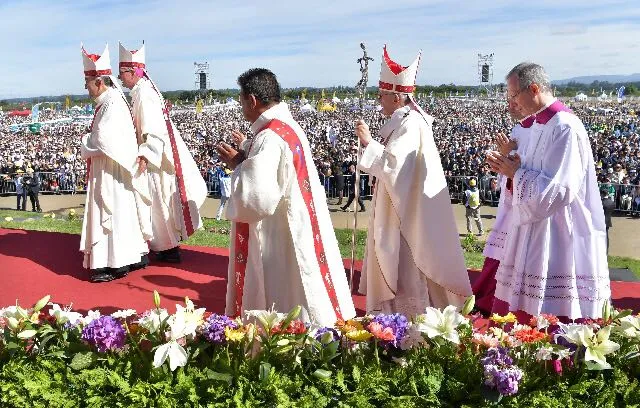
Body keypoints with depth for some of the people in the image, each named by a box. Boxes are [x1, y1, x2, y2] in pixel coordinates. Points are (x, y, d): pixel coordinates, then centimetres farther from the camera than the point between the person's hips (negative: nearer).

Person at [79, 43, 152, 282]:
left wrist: (85, 143, -7)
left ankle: (116, 264, 2)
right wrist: (90, 142, 4)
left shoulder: (112, 104, -18)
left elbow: (103, 140, -24)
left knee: (114, 213, -4)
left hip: (112, 171, -10)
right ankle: (137, 255, 23)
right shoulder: (110, 100, 11)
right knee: (123, 213, 14)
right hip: (111, 170, 10)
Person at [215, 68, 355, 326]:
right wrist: (247, 157, 9)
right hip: (297, 226, 10)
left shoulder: (269, 138, -22)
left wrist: (237, 165, -12)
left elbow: (258, 198, -27)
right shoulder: (289, 126, 8)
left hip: (279, 237, -10)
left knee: (281, 320, 4)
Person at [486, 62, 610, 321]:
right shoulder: (538, 125, 11)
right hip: (535, 230, 9)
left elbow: (558, 190, -24)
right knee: (521, 308, 14)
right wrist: (510, 169, 1)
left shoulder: (566, 128, -18)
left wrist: (516, 173, -12)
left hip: (557, 237, -9)